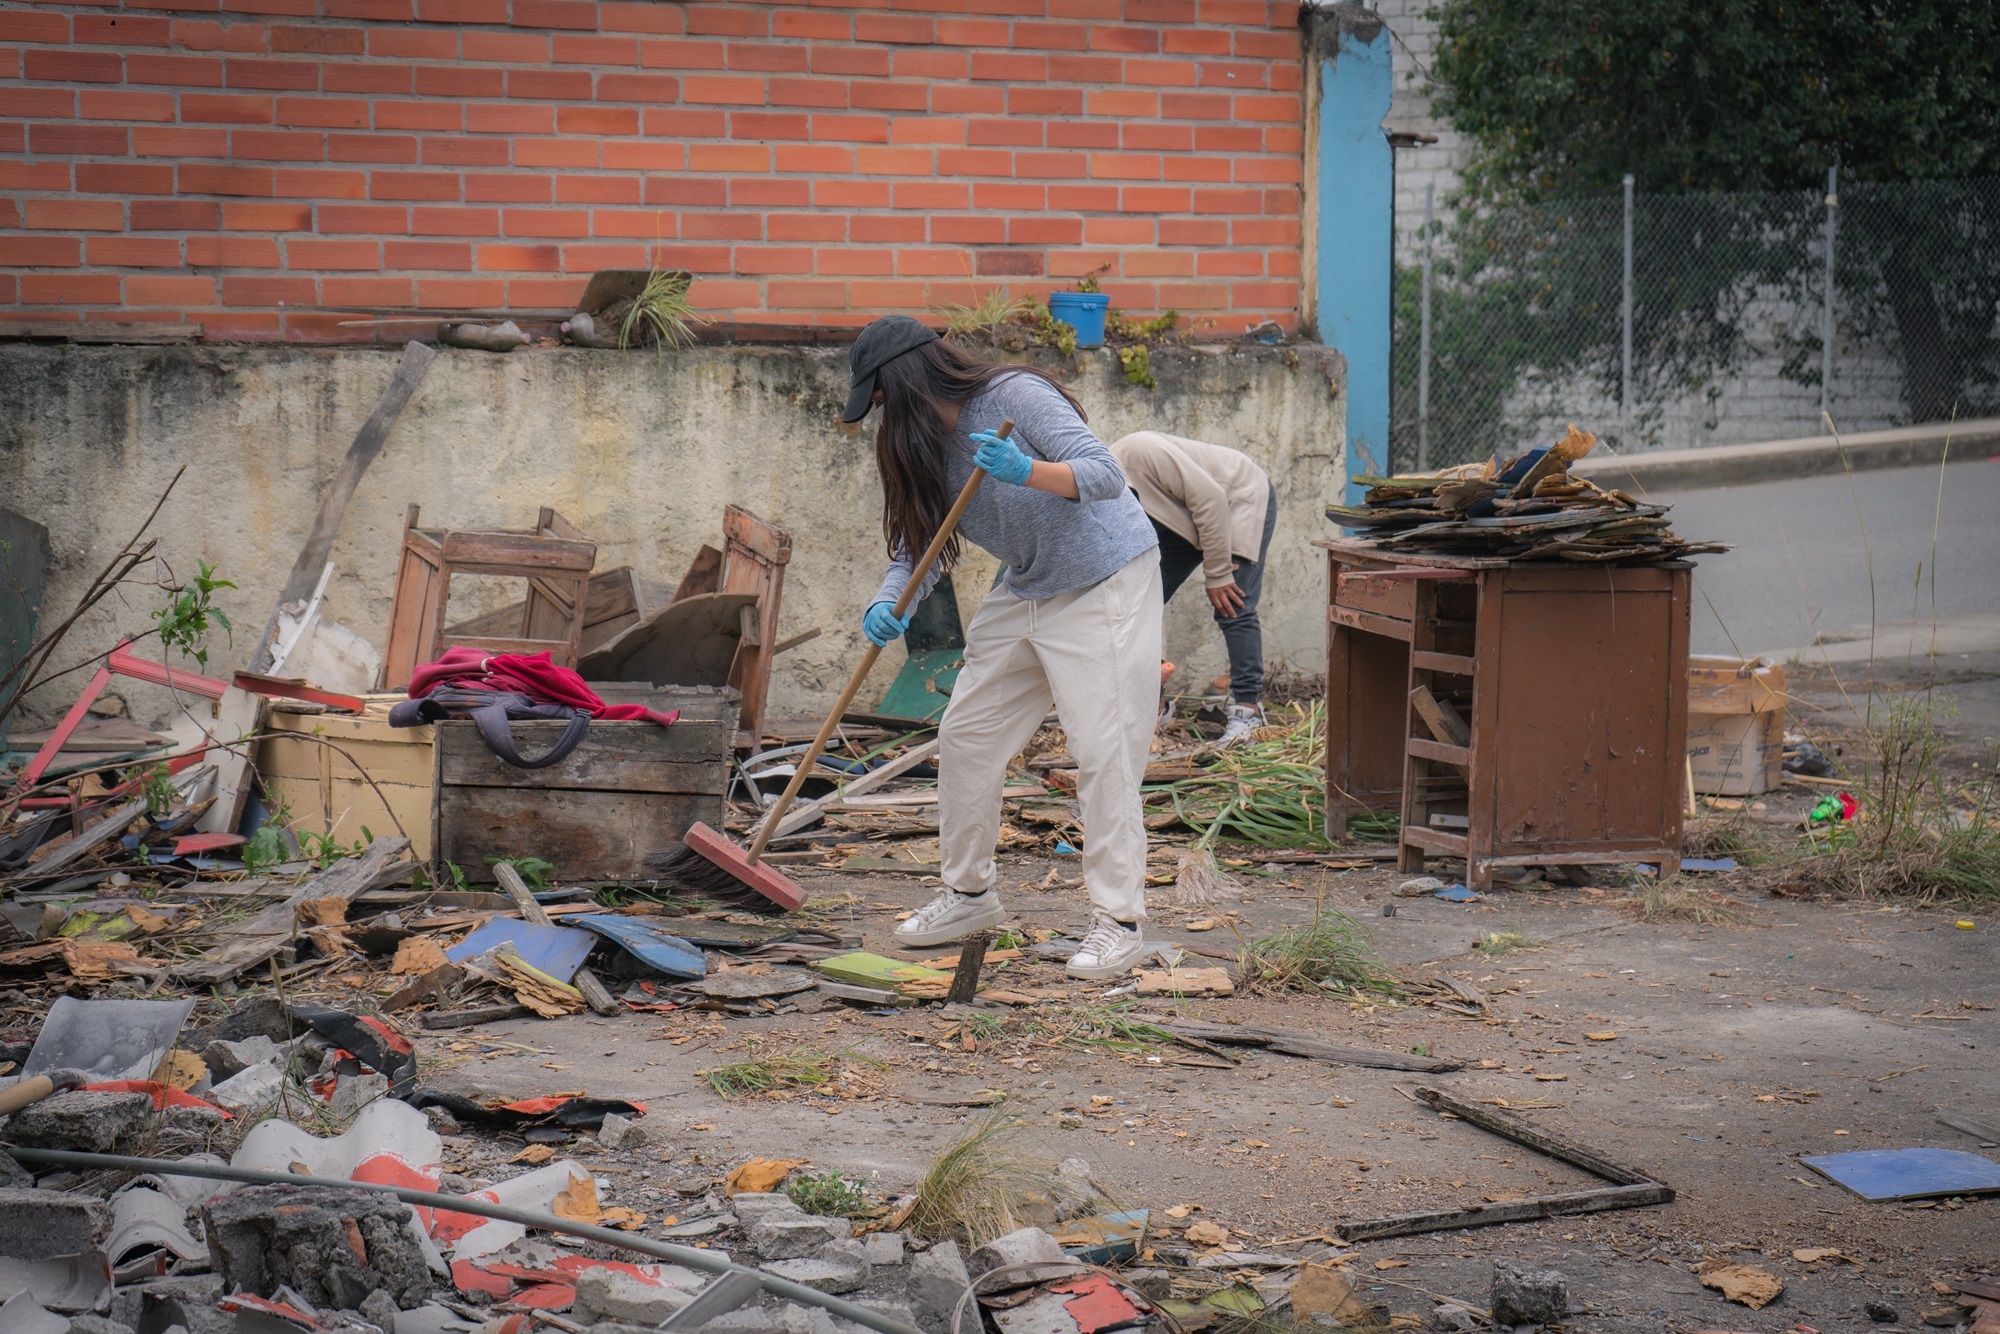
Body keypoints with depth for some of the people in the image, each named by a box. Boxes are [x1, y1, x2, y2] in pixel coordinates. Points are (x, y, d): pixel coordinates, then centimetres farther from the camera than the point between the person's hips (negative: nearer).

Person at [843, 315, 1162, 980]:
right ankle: (969, 894, 22)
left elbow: (1103, 475, -27)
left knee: (1104, 752, -12)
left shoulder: (1015, 395, -20)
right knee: (965, 736, 8)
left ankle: (1118, 921, -8)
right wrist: (889, 604, -19)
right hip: (1025, 593, 9)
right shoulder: (921, 444, 3)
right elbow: (917, 548, 2)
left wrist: (1027, 471, -45)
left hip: (1105, 585, -9)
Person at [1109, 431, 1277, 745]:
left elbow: (1210, 498, -32)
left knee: (1233, 608, -16)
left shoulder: (1139, 453, -35)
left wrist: (1218, 574, -25)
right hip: (1185, 517, 8)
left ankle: (1247, 708, -12)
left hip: (1241, 497, -8)